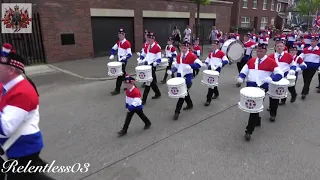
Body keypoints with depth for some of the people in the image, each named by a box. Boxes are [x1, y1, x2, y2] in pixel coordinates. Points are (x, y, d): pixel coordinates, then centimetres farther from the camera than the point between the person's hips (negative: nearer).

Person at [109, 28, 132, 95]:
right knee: (123, 74, 17)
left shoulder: (127, 43, -16)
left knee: (120, 75, -5)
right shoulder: (118, 42, 8)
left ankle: (117, 90, 2)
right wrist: (112, 55, 0)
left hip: (123, 61, -8)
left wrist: (123, 58, -36)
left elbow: (129, 54, -20)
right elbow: (113, 49, 17)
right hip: (119, 60, 8)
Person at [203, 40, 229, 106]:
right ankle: (216, 93, 43)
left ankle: (208, 100, -7)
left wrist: (219, 65, -26)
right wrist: (205, 64, -1)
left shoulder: (221, 53, -3)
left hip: (216, 70, -6)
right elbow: (207, 61, 22)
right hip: (210, 69, 7)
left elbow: (226, 61, -12)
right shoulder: (210, 53, 16)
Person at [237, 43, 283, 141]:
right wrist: (241, 78, -5)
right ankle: (257, 120, 41)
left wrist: (270, 79, -24)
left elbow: (280, 74, -4)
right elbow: (244, 71, 17)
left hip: (262, 87, -5)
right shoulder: (251, 60, 14)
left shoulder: (271, 62, 0)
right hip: (250, 86, 5)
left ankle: (249, 130, -3)